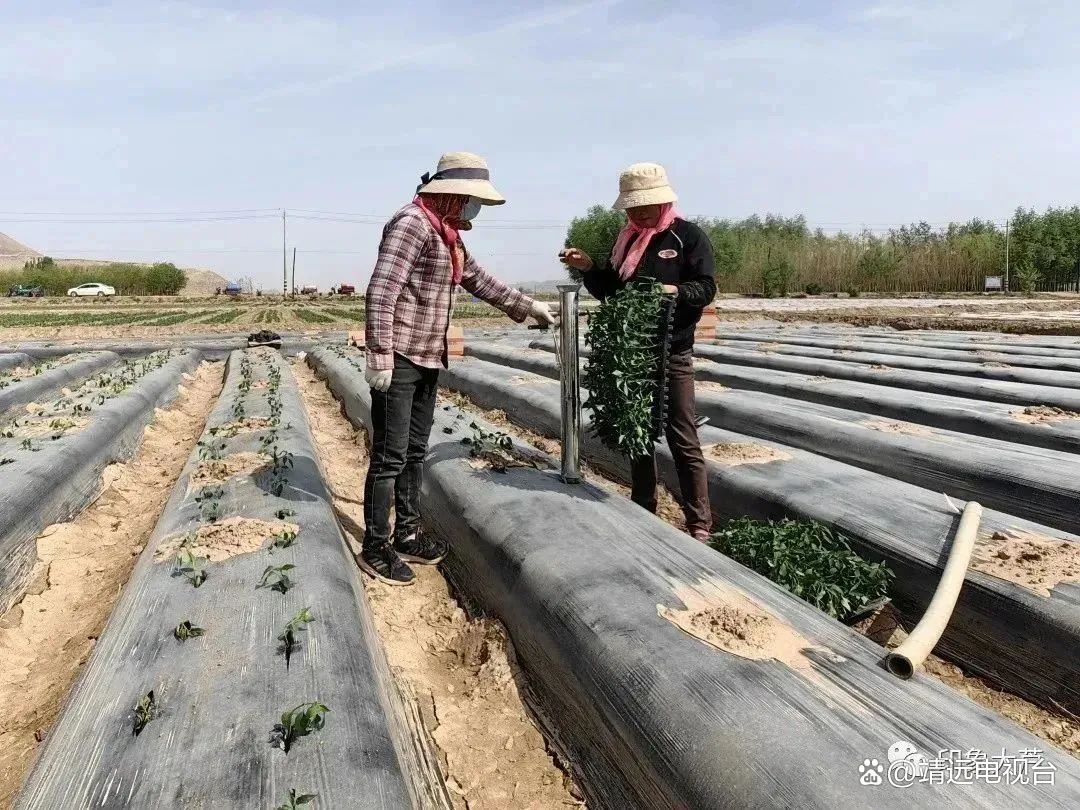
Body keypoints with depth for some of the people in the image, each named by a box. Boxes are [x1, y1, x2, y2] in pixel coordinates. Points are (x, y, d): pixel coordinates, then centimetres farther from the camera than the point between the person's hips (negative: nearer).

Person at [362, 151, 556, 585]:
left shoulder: (447, 233, 15)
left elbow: (481, 281, 26)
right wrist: (379, 354, -24)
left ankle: (407, 535, 27)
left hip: (428, 359, 9)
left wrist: (529, 306, 28)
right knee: (390, 456, -3)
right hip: (398, 359, -9)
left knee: (414, 452, 15)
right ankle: (375, 546, 9)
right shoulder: (412, 223, -14)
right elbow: (381, 291, -21)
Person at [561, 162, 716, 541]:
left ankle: (699, 524, 3)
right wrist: (588, 267, 0)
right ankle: (643, 513, 25)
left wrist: (675, 291, -27)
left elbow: (706, 288, -8)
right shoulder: (627, 239, 14)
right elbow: (609, 290, 17)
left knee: (683, 439, -4)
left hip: (672, 354, -6)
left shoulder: (688, 235, -2)